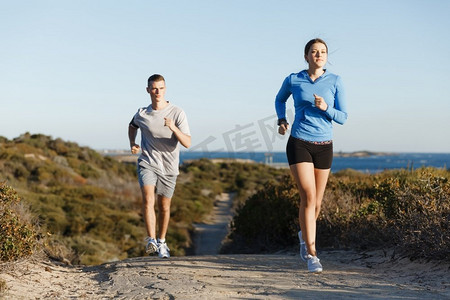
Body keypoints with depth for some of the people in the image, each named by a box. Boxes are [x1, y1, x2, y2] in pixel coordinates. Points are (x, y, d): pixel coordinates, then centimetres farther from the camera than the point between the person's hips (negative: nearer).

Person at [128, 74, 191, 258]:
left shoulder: (177, 113, -9)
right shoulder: (141, 114, -1)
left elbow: (187, 143, -17)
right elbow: (132, 126, 24)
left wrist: (173, 128, -33)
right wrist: (132, 143, 6)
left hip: (168, 167, 0)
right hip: (147, 163, 0)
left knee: (164, 207, 9)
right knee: (148, 198, -23)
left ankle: (161, 242, 29)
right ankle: (151, 240, -27)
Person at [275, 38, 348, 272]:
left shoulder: (335, 82, 1)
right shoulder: (293, 80, 0)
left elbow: (342, 117, 1)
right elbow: (280, 99, 21)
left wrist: (325, 108, -18)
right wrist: (281, 120, 5)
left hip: (324, 147, 2)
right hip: (299, 145, -2)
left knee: (316, 201, 11)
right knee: (308, 197, -15)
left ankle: (305, 234, 42)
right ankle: (312, 254, -9)